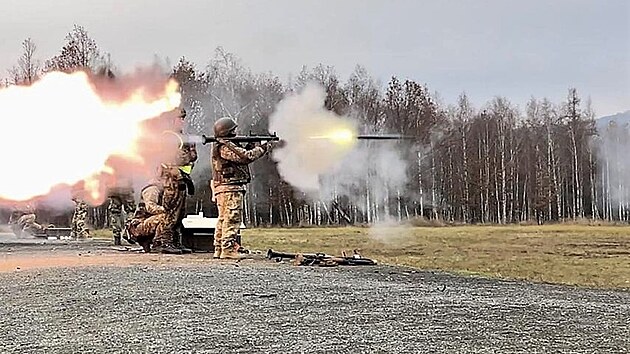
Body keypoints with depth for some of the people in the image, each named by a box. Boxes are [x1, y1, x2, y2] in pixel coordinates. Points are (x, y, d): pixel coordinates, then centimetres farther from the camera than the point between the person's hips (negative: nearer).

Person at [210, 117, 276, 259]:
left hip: (222, 189, 11)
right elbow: (246, 156, -21)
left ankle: (219, 250, 15)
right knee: (232, 219, -10)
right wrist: (264, 147, -10)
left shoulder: (219, 146, 18)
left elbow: (241, 156, 21)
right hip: (230, 188, -11)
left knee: (223, 220, 12)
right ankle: (228, 249, -11)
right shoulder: (225, 147, -15)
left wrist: (251, 147, 8)